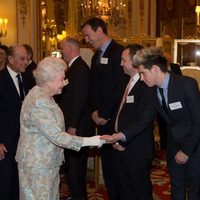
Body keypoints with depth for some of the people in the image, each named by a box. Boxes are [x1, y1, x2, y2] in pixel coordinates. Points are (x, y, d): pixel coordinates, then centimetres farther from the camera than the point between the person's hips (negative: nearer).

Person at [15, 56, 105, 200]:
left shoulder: (43, 96, 7)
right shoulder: (38, 102, -24)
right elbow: (57, 136, -26)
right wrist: (89, 141, -24)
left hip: (47, 161, 9)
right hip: (37, 165, -9)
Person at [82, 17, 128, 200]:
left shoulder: (119, 52, -12)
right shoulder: (96, 57, 16)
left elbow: (121, 88, -18)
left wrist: (103, 113, -12)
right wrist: (95, 111, 1)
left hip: (116, 120, -8)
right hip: (102, 120, 8)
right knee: (106, 163, 12)